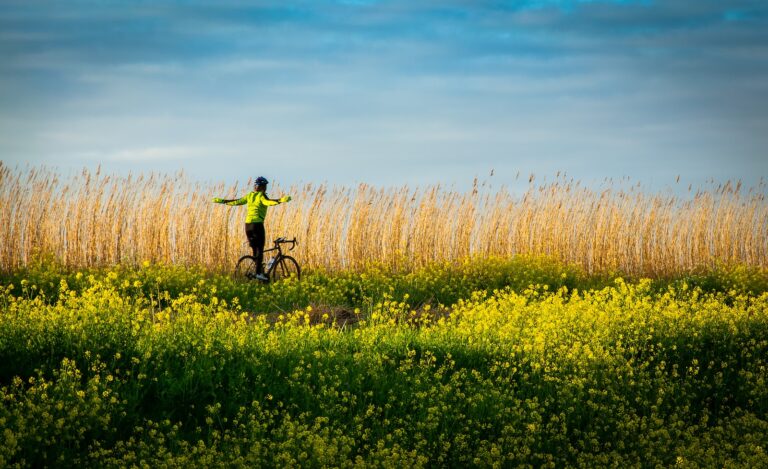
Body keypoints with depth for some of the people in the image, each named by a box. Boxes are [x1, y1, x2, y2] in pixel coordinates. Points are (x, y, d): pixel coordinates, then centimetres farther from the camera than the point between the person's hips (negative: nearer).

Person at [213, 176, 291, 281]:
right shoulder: (261, 196, -4)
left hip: (248, 224, 7)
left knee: (255, 249, 13)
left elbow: (236, 202, 21)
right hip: (257, 223, -7)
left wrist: (222, 201, 34)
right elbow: (268, 202, -25)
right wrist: (280, 200, -39)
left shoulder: (250, 196, 15)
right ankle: (258, 272, -14)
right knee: (260, 249, -6)